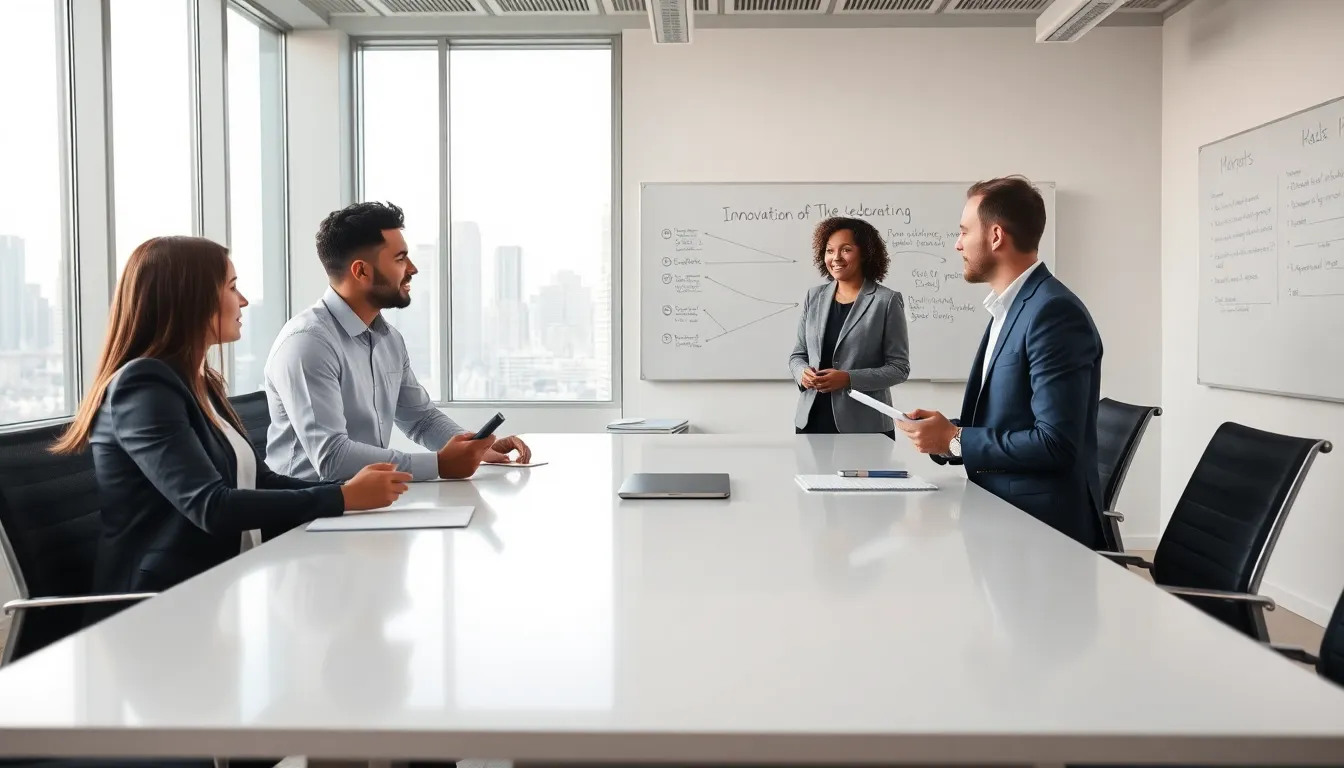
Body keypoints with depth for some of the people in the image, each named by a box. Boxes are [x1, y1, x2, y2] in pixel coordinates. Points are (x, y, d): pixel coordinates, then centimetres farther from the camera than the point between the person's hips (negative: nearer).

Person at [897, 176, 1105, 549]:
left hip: (1042, 527, -8)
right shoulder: (1009, 308, 14)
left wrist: (954, 441, -16)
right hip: (1001, 513, 8)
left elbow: (1056, 443, -23)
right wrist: (945, 430, 0)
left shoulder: (1054, 312, -17)